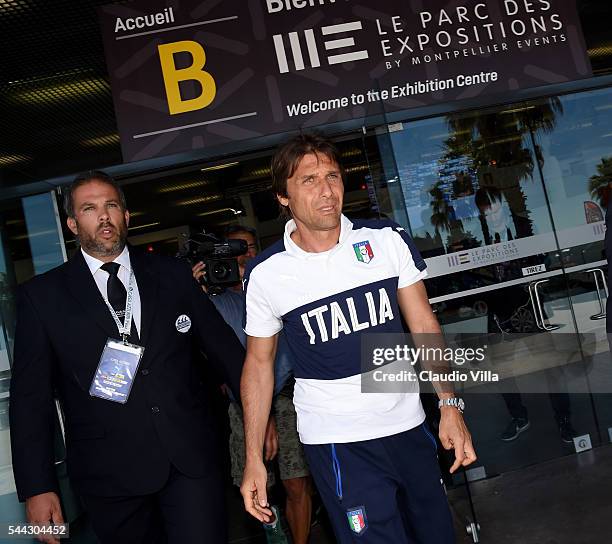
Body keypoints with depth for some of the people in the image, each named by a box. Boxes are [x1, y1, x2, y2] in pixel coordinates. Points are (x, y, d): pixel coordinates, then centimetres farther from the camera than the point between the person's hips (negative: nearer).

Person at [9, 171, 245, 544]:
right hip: (108, 474, -1)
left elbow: (225, 347, 9)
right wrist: (37, 487, -4)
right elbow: (31, 396, 0)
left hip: (191, 457, 1)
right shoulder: (43, 296, 1)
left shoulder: (174, 275, 5)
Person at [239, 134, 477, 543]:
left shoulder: (388, 239, -5)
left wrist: (450, 405, -5)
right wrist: (254, 459, -1)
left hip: (407, 425, 3)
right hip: (337, 442, -2)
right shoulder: (265, 274, -8)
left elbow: (424, 325, 2)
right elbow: (259, 363, 0)